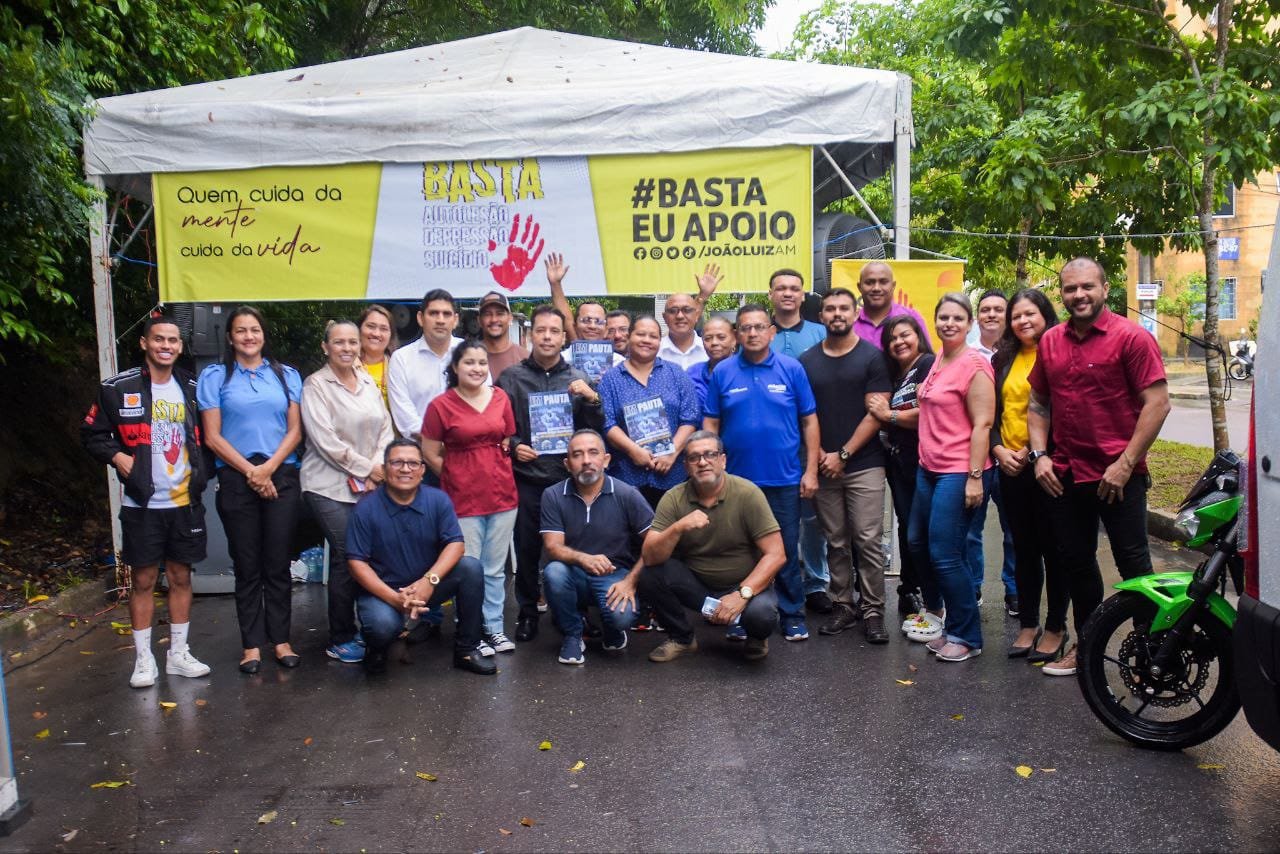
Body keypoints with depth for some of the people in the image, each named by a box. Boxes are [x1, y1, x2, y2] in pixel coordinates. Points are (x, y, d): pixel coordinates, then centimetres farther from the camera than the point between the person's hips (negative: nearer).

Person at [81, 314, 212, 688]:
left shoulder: (191, 388, 6)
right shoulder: (118, 388, -5)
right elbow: (92, 434, 2)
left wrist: (199, 469, 5)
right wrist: (117, 456, -14)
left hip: (185, 502, 3)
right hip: (141, 504, -3)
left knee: (181, 577, 10)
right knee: (143, 580, 4)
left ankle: (178, 654, 22)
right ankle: (143, 658, 16)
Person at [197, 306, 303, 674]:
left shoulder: (287, 375, 10)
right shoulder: (215, 376, 5)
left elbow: (294, 430, 5)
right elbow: (212, 436, -1)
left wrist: (268, 468, -9)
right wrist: (250, 471, -9)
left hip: (281, 477, 1)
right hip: (236, 479, -1)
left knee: (278, 563, 4)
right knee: (247, 565, 4)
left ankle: (280, 639, 13)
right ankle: (252, 644, 12)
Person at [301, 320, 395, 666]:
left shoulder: (368, 382, 12)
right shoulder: (316, 385, -4)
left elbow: (385, 427, 12)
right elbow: (325, 440, -12)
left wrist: (379, 465, -3)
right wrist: (365, 469, -10)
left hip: (369, 484, 5)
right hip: (330, 486, -5)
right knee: (346, 559, -6)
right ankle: (340, 640, 8)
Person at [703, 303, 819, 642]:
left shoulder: (791, 369, -1)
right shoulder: (722, 372, 1)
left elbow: (809, 421, 1)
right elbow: (710, 424, 3)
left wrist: (811, 470, -3)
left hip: (785, 479, -1)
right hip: (736, 478, 1)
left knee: (786, 550, 8)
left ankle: (793, 615, 23)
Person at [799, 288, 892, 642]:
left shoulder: (872, 357, 0)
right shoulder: (807, 361, 9)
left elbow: (876, 413, -5)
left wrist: (843, 455, -10)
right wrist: (820, 456, -4)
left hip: (864, 465, -3)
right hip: (823, 465, 3)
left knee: (868, 541, -4)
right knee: (836, 541, 9)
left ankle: (873, 610, 5)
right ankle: (843, 605, 19)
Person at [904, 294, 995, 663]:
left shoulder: (974, 364, -13)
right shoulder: (937, 362, 11)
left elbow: (982, 424, -17)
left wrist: (975, 476, -20)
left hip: (959, 473, -9)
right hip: (929, 468, 9)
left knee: (944, 555, -7)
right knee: (917, 542, 20)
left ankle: (966, 637, 9)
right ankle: (935, 610, 44)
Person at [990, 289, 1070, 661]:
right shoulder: (1003, 359, 11)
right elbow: (992, 412, 13)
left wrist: (1033, 451, -15)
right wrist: (999, 450, -1)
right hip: (1010, 467, 6)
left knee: (1053, 548, 5)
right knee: (1024, 548, 14)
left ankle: (1056, 627, 17)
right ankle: (1028, 624, 24)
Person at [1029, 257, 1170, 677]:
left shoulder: (1132, 337, -9)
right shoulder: (1050, 341, 7)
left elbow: (1157, 402, -13)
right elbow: (1038, 403, 14)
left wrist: (1125, 463, -17)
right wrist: (1039, 455, 2)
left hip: (1118, 475, -5)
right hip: (1065, 476, 6)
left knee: (1132, 563, 2)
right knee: (1075, 562, 15)